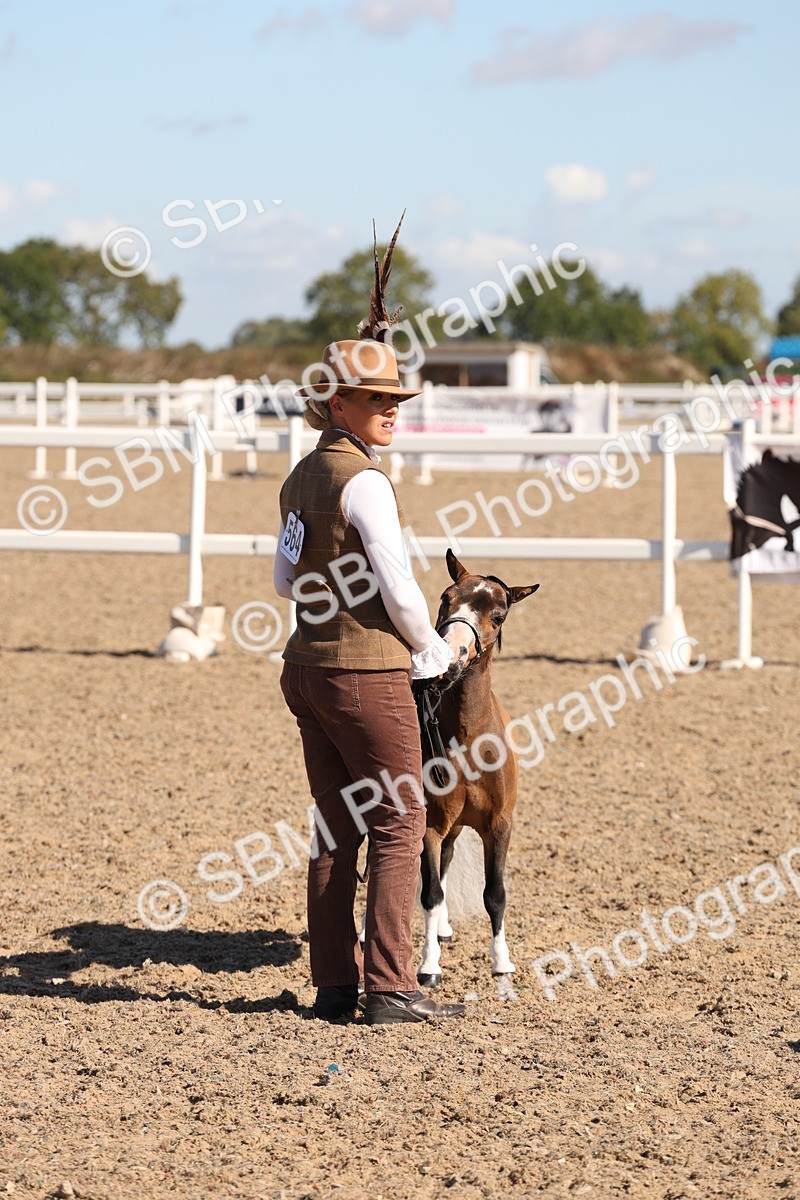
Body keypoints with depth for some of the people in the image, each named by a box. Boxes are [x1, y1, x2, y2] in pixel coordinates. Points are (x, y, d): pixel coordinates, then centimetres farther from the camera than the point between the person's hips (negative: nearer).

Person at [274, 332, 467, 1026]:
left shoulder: (302, 477, 11)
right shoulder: (364, 482, -15)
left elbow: (285, 581, 20)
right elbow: (399, 589, -17)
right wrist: (432, 649, -1)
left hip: (308, 669, 8)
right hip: (368, 675, -8)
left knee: (337, 828, 12)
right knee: (399, 822, -2)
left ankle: (334, 983, 14)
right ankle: (389, 989, -3)